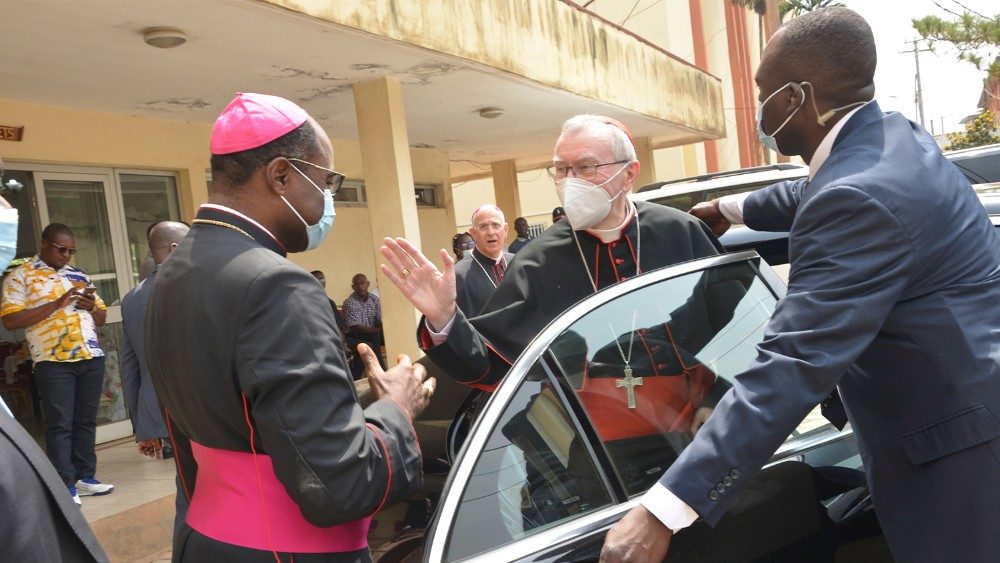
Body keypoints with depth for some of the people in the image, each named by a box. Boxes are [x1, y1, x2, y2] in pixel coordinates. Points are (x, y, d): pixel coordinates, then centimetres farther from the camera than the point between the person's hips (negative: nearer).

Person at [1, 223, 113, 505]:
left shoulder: (79, 275, 17)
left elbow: (101, 318, 19)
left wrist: (92, 306, -4)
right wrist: (56, 304, -17)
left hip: (91, 357, 5)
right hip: (54, 362, -5)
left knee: (86, 421, 10)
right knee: (60, 425, -1)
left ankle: (85, 477, 20)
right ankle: (66, 487, 6)